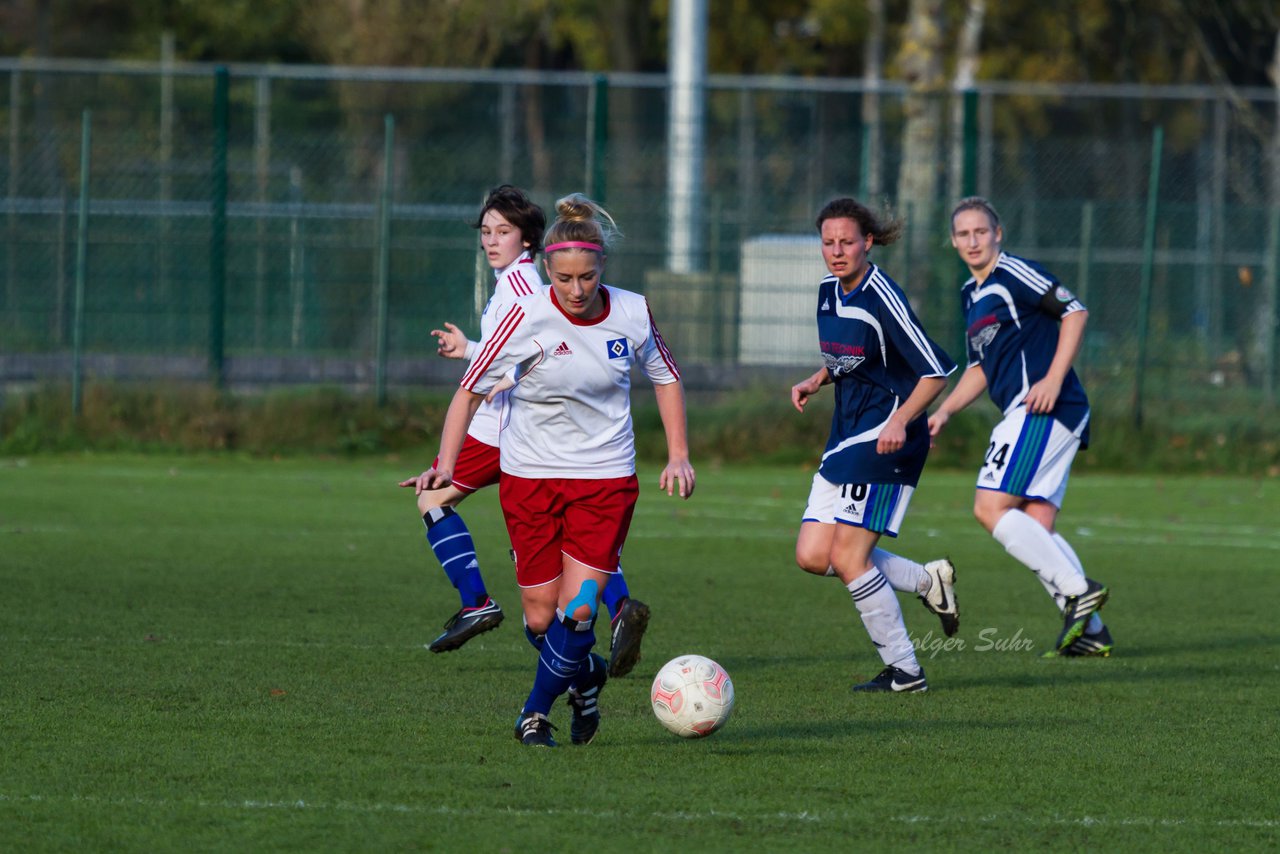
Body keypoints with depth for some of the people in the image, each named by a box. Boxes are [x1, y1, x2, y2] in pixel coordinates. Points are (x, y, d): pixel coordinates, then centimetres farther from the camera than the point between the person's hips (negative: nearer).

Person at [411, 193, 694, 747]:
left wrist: (678, 456, 7)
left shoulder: (632, 312, -6)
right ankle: (586, 678, 33)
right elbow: (472, 388, -8)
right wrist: (446, 463, -18)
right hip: (531, 474, -1)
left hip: (606, 479, 1)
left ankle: (536, 711, 8)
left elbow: (664, 376, 12)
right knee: (540, 618, 1)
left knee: (577, 610, -13)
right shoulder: (525, 317, -14)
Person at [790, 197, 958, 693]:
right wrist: (816, 381, 7)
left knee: (847, 559, -10)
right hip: (846, 437, 9)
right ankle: (929, 582, 17)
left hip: (885, 438, -9)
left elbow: (935, 371, -17)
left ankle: (903, 671, 2)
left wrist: (900, 420, -30)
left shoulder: (881, 298, -17)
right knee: (812, 555, 2)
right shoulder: (829, 293, 9)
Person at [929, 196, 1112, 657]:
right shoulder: (971, 295, 23)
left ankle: (1078, 589, -17)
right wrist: (944, 411, 19)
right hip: (1026, 414, 9)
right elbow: (980, 367, 32)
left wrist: (1053, 379, -19)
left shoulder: (1014, 273, -5)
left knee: (991, 507, -15)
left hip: (1043, 408, -9)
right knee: (1036, 528, 3)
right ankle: (1090, 630, 0)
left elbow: (1075, 311, -12)